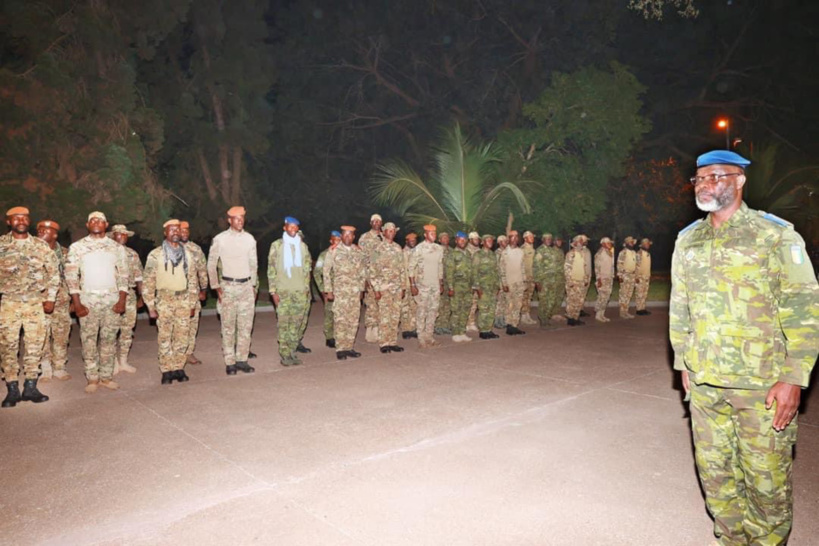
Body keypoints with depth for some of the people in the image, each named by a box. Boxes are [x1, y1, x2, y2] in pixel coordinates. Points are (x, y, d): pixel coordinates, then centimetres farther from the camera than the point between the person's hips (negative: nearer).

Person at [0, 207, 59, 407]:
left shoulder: (40, 246, 6)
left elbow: (54, 272, 9)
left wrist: (50, 298, 4)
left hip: (36, 302, 1)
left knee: (35, 345, 4)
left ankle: (30, 387, 14)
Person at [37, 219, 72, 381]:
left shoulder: (65, 253, 5)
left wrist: (73, 300, 5)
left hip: (62, 302, 1)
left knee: (61, 335, 4)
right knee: (43, 336, 0)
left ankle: (59, 368, 15)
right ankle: (46, 368, 12)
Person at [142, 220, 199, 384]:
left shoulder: (188, 253, 7)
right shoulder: (156, 255, -3)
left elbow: (193, 279, 11)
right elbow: (149, 282, -2)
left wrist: (193, 303, 9)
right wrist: (151, 306, -5)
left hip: (184, 300, 3)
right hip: (164, 300, -3)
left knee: (182, 336, 4)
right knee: (165, 337, 1)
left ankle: (178, 368, 16)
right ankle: (166, 371, 11)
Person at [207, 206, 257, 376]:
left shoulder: (249, 239, 7)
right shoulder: (220, 239, -3)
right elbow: (211, 264, 2)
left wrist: (254, 285, 13)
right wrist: (216, 287, -2)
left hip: (246, 286, 3)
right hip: (228, 286, -3)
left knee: (246, 326, 3)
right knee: (228, 326, -1)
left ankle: (242, 360, 12)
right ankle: (230, 363, 6)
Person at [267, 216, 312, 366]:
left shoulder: (302, 246, 11)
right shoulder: (277, 245, 2)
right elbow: (271, 270, 0)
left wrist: (307, 289, 8)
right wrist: (273, 291, -6)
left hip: (300, 291, 3)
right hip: (283, 291, -3)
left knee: (296, 324, 4)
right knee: (283, 323, -3)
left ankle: (292, 352, 13)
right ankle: (284, 354, 4)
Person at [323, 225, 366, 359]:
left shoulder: (359, 252, 10)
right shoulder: (334, 251, 0)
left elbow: (363, 271, 17)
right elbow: (326, 271, 1)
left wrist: (361, 288, 12)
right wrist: (329, 290, -2)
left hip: (355, 291, 4)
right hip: (340, 291, -4)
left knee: (353, 320, 4)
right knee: (340, 320, -6)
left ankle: (349, 347, 13)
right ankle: (340, 349, 1)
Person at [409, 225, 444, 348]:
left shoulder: (439, 248, 9)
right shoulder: (419, 248, -7)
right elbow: (411, 267, -8)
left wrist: (441, 283, 14)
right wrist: (412, 285, -13)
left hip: (435, 285, 5)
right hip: (422, 285, -5)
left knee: (433, 311, 9)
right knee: (422, 311, -1)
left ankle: (429, 336, 19)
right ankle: (421, 338, 7)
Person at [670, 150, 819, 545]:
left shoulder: (776, 235, -5)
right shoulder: (687, 240, 8)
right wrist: (683, 364, 13)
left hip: (764, 385, -4)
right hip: (704, 383, 4)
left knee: (766, 478, 5)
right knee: (715, 471, 13)